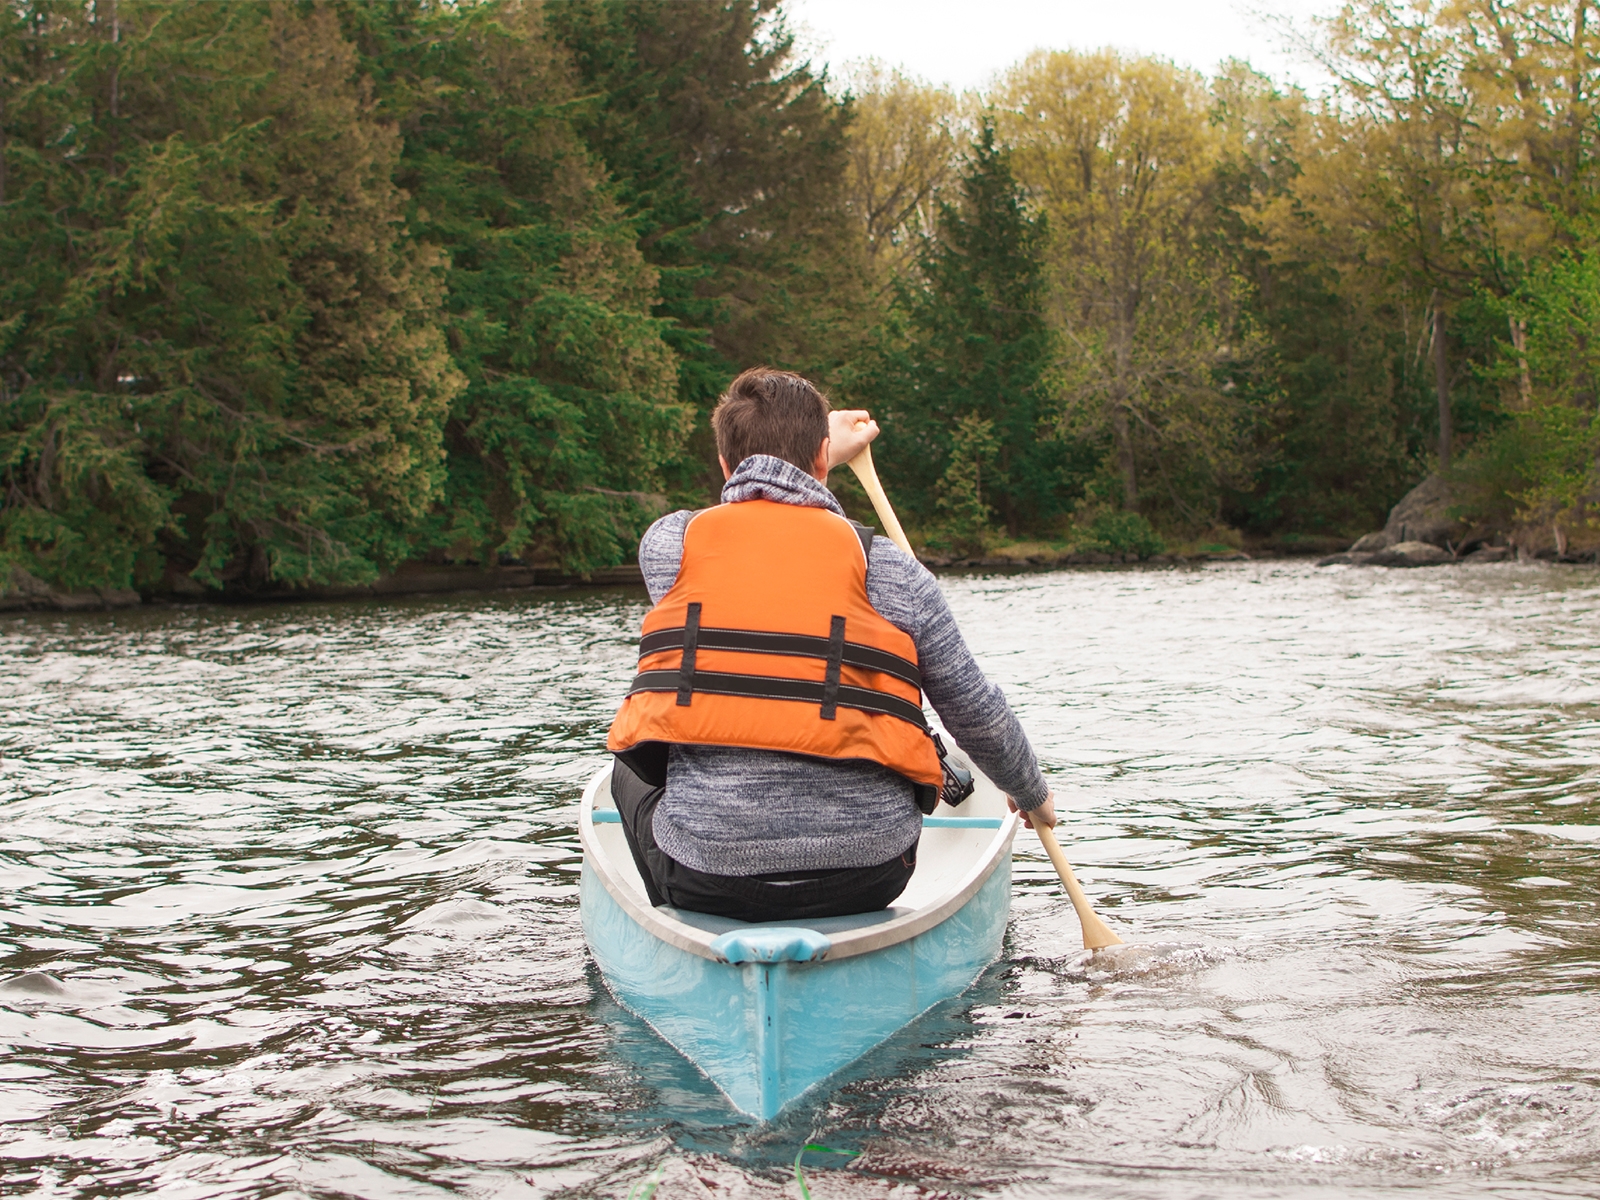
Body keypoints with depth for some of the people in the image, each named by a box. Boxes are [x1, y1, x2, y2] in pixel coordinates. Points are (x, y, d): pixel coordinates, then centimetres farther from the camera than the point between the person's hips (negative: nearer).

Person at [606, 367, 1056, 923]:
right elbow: (979, 716, 7)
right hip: (864, 881, 0)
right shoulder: (888, 568, -1)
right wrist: (1032, 794, 27)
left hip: (705, 876, 0)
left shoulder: (665, 543, 2)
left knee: (630, 765, 31)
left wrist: (821, 453, 41)